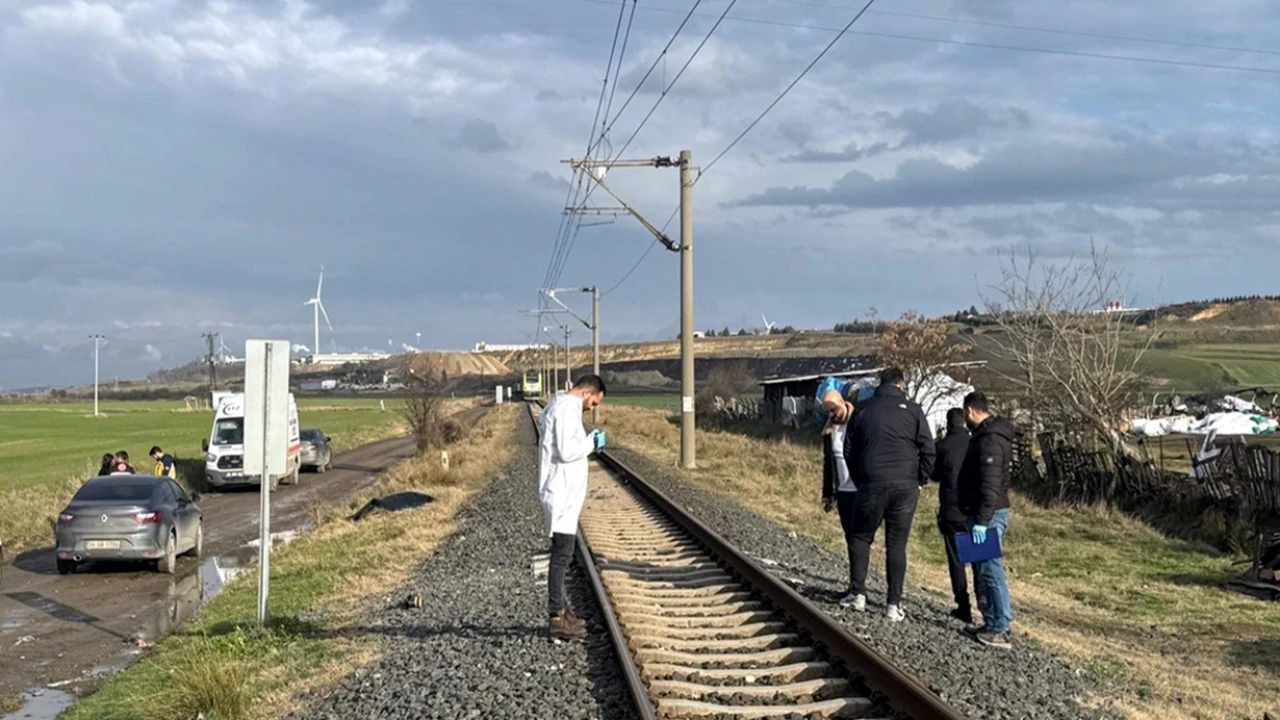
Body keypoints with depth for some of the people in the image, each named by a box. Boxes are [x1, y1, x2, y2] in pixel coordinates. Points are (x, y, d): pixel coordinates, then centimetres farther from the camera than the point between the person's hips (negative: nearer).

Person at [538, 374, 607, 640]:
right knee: (562, 555, -7)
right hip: (562, 494, -11)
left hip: (563, 493, 11)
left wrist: (588, 442, 10)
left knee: (562, 553, 16)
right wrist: (592, 442, -11)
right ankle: (558, 618, -4)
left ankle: (560, 609, 24)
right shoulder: (566, 409, -16)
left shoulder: (559, 406, 16)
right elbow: (566, 451, -24)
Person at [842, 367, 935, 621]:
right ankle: (894, 604, 5)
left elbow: (849, 450, 10)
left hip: (871, 485, 0)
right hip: (905, 486, 0)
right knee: (897, 544, 5)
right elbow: (928, 450, -2)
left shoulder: (863, 408, 7)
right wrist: (919, 481, 9)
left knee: (861, 538, 16)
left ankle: (858, 594, 10)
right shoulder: (912, 410, 1)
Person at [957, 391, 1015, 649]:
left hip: (988, 516, -11)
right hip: (986, 514, 11)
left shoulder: (989, 440, -18)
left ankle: (1000, 630, -6)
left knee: (990, 571, -8)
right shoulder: (987, 435, 16)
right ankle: (992, 623, 22)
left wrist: (981, 521, -26)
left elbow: (989, 486, -25)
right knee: (983, 571, 15)